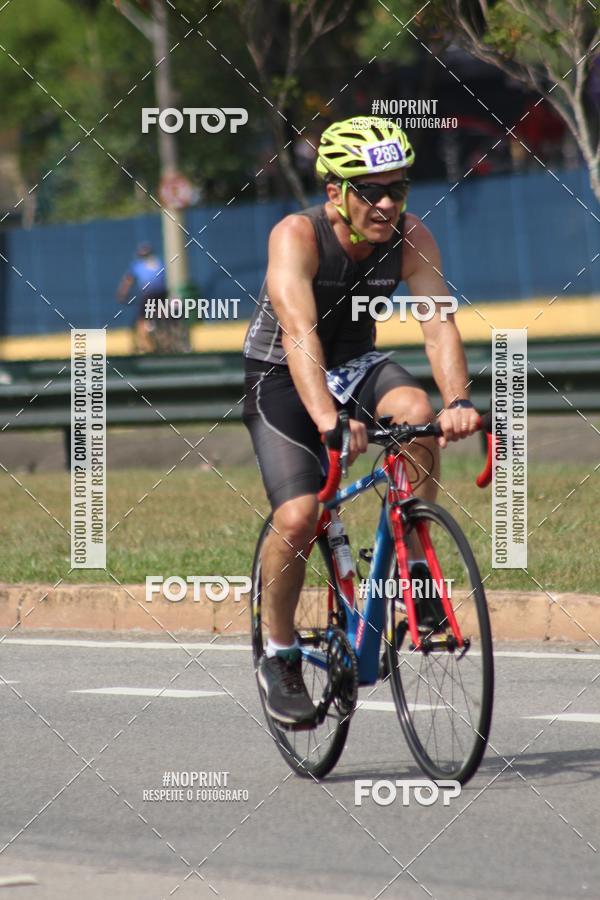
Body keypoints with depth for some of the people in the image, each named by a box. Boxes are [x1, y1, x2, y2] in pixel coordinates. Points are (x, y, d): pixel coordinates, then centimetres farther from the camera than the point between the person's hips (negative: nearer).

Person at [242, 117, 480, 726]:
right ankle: (279, 656, 1)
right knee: (298, 517, -22)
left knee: (416, 410, -30)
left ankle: (412, 572, -14)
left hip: (357, 367, 4)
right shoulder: (296, 236, -27)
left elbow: (439, 325, -26)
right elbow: (300, 333, -41)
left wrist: (457, 401, -45)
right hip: (281, 379, -4)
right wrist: (327, 420, -56)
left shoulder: (411, 240, -15)